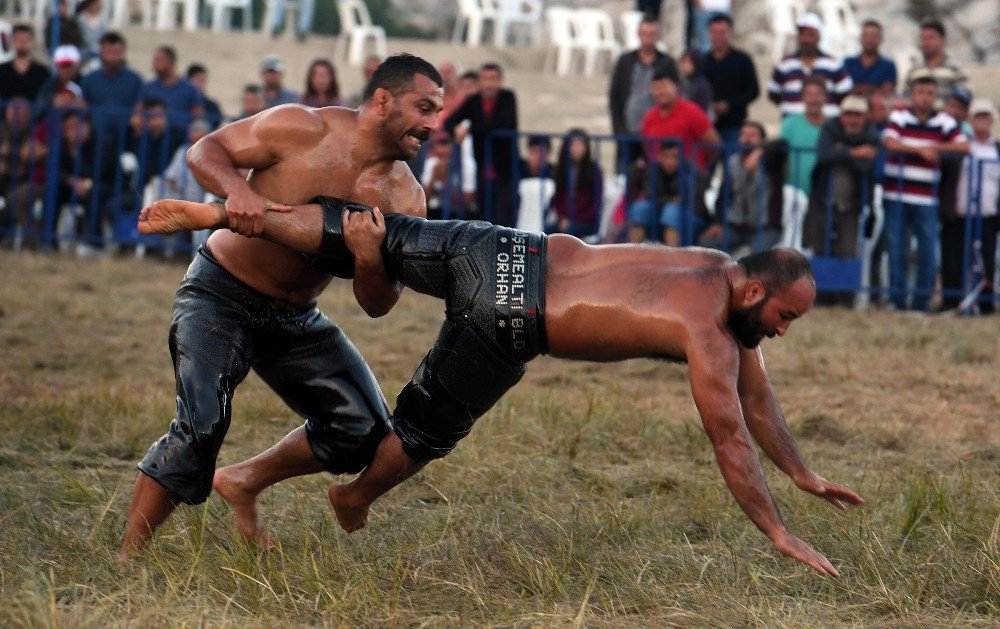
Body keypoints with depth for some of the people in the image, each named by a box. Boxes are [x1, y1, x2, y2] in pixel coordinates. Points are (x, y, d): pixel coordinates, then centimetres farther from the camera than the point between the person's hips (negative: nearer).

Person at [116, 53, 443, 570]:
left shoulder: (404, 197, -5)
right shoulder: (302, 129, -17)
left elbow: (377, 305, -4)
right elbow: (205, 150, -11)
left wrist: (371, 253, -26)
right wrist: (238, 190, -33)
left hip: (296, 318, 6)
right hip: (220, 295, -6)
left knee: (365, 431, -2)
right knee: (201, 424, -23)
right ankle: (126, 557, -16)